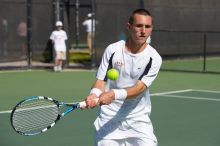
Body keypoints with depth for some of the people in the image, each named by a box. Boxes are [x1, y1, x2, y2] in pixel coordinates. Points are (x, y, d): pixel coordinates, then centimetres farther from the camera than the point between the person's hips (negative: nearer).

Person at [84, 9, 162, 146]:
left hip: (138, 120, 0)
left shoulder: (154, 58, -8)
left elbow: (139, 88, -17)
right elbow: (101, 80, -2)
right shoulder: (112, 50, -3)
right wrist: (94, 94, -25)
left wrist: (114, 94, -35)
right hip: (108, 119, 0)